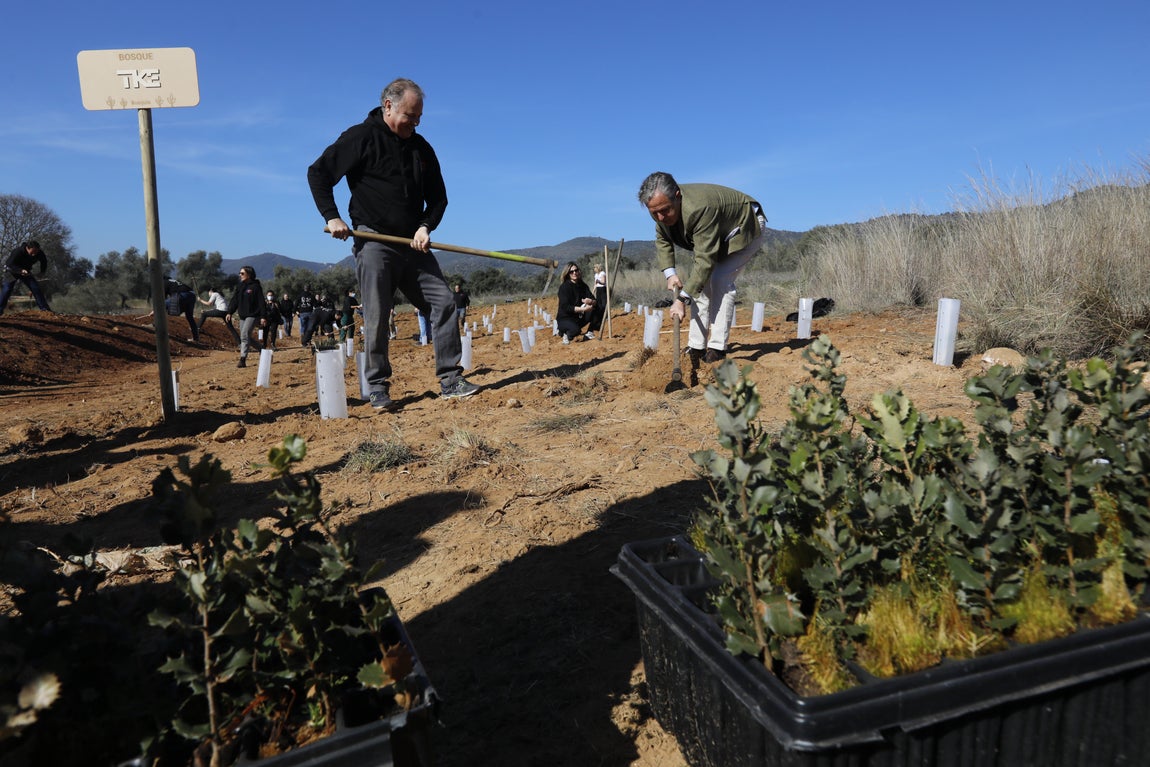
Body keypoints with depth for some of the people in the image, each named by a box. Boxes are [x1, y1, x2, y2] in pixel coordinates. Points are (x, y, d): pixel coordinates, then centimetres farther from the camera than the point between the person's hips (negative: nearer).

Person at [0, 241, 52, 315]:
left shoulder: (39, 253, -19)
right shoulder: (17, 251, -33)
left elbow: (44, 261, 4)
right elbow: (10, 264, -32)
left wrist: (42, 272, -7)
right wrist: (21, 270, -48)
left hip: (25, 271, 4)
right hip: (12, 271, -4)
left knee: (36, 288, -6)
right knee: (7, 289, -12)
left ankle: (45, 308, -4)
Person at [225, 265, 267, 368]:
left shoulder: (255, 286, -7)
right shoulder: (239, 286, 12)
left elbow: (261, 302, -10)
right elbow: (234, 300, 13)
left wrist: (263, 316, -15)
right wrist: (229, 312, 4)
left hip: (252, 315, -8)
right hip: (242, 316, 8)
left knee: (245, 335, -17)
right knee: (245, 337, 9)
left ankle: (243, 359, -18)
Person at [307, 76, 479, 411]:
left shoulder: (421, 147, 12)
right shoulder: (361, 137, -2)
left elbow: (438, 197, 16)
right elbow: (318, 173, -1)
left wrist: (425, 226, -2)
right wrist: (331, 217, -11)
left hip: (413, 245, 5)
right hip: (374, 242, -5)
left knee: (444, 302, -4)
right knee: (376, 317, -5)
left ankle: (450, 380, 2)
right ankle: (377, 387, 8)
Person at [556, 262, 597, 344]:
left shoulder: (583, 285, 3)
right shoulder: (564, 287, -14)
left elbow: (594, 301, -3)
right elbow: (566, 307, -24)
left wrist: (590, 302, -28)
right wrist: (583, 309, -31)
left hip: (579, 317, 6)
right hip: (565, 318, -6)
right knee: (575, 330, -37)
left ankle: (589, 332, 2)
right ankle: (565, 333, -1)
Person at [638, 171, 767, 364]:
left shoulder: (699, 208, -43)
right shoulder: (662, 206, -18)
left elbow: (705, 260, -43)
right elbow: (662, 240, 1)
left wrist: (681, 299, -43)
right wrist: (670, 274, -13)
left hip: (745, 228, -8)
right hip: (718, 233, 8)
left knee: (720, 280, -23)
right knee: (700, 280, -3)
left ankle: (717, 348, -20)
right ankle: (696, 348, 0)